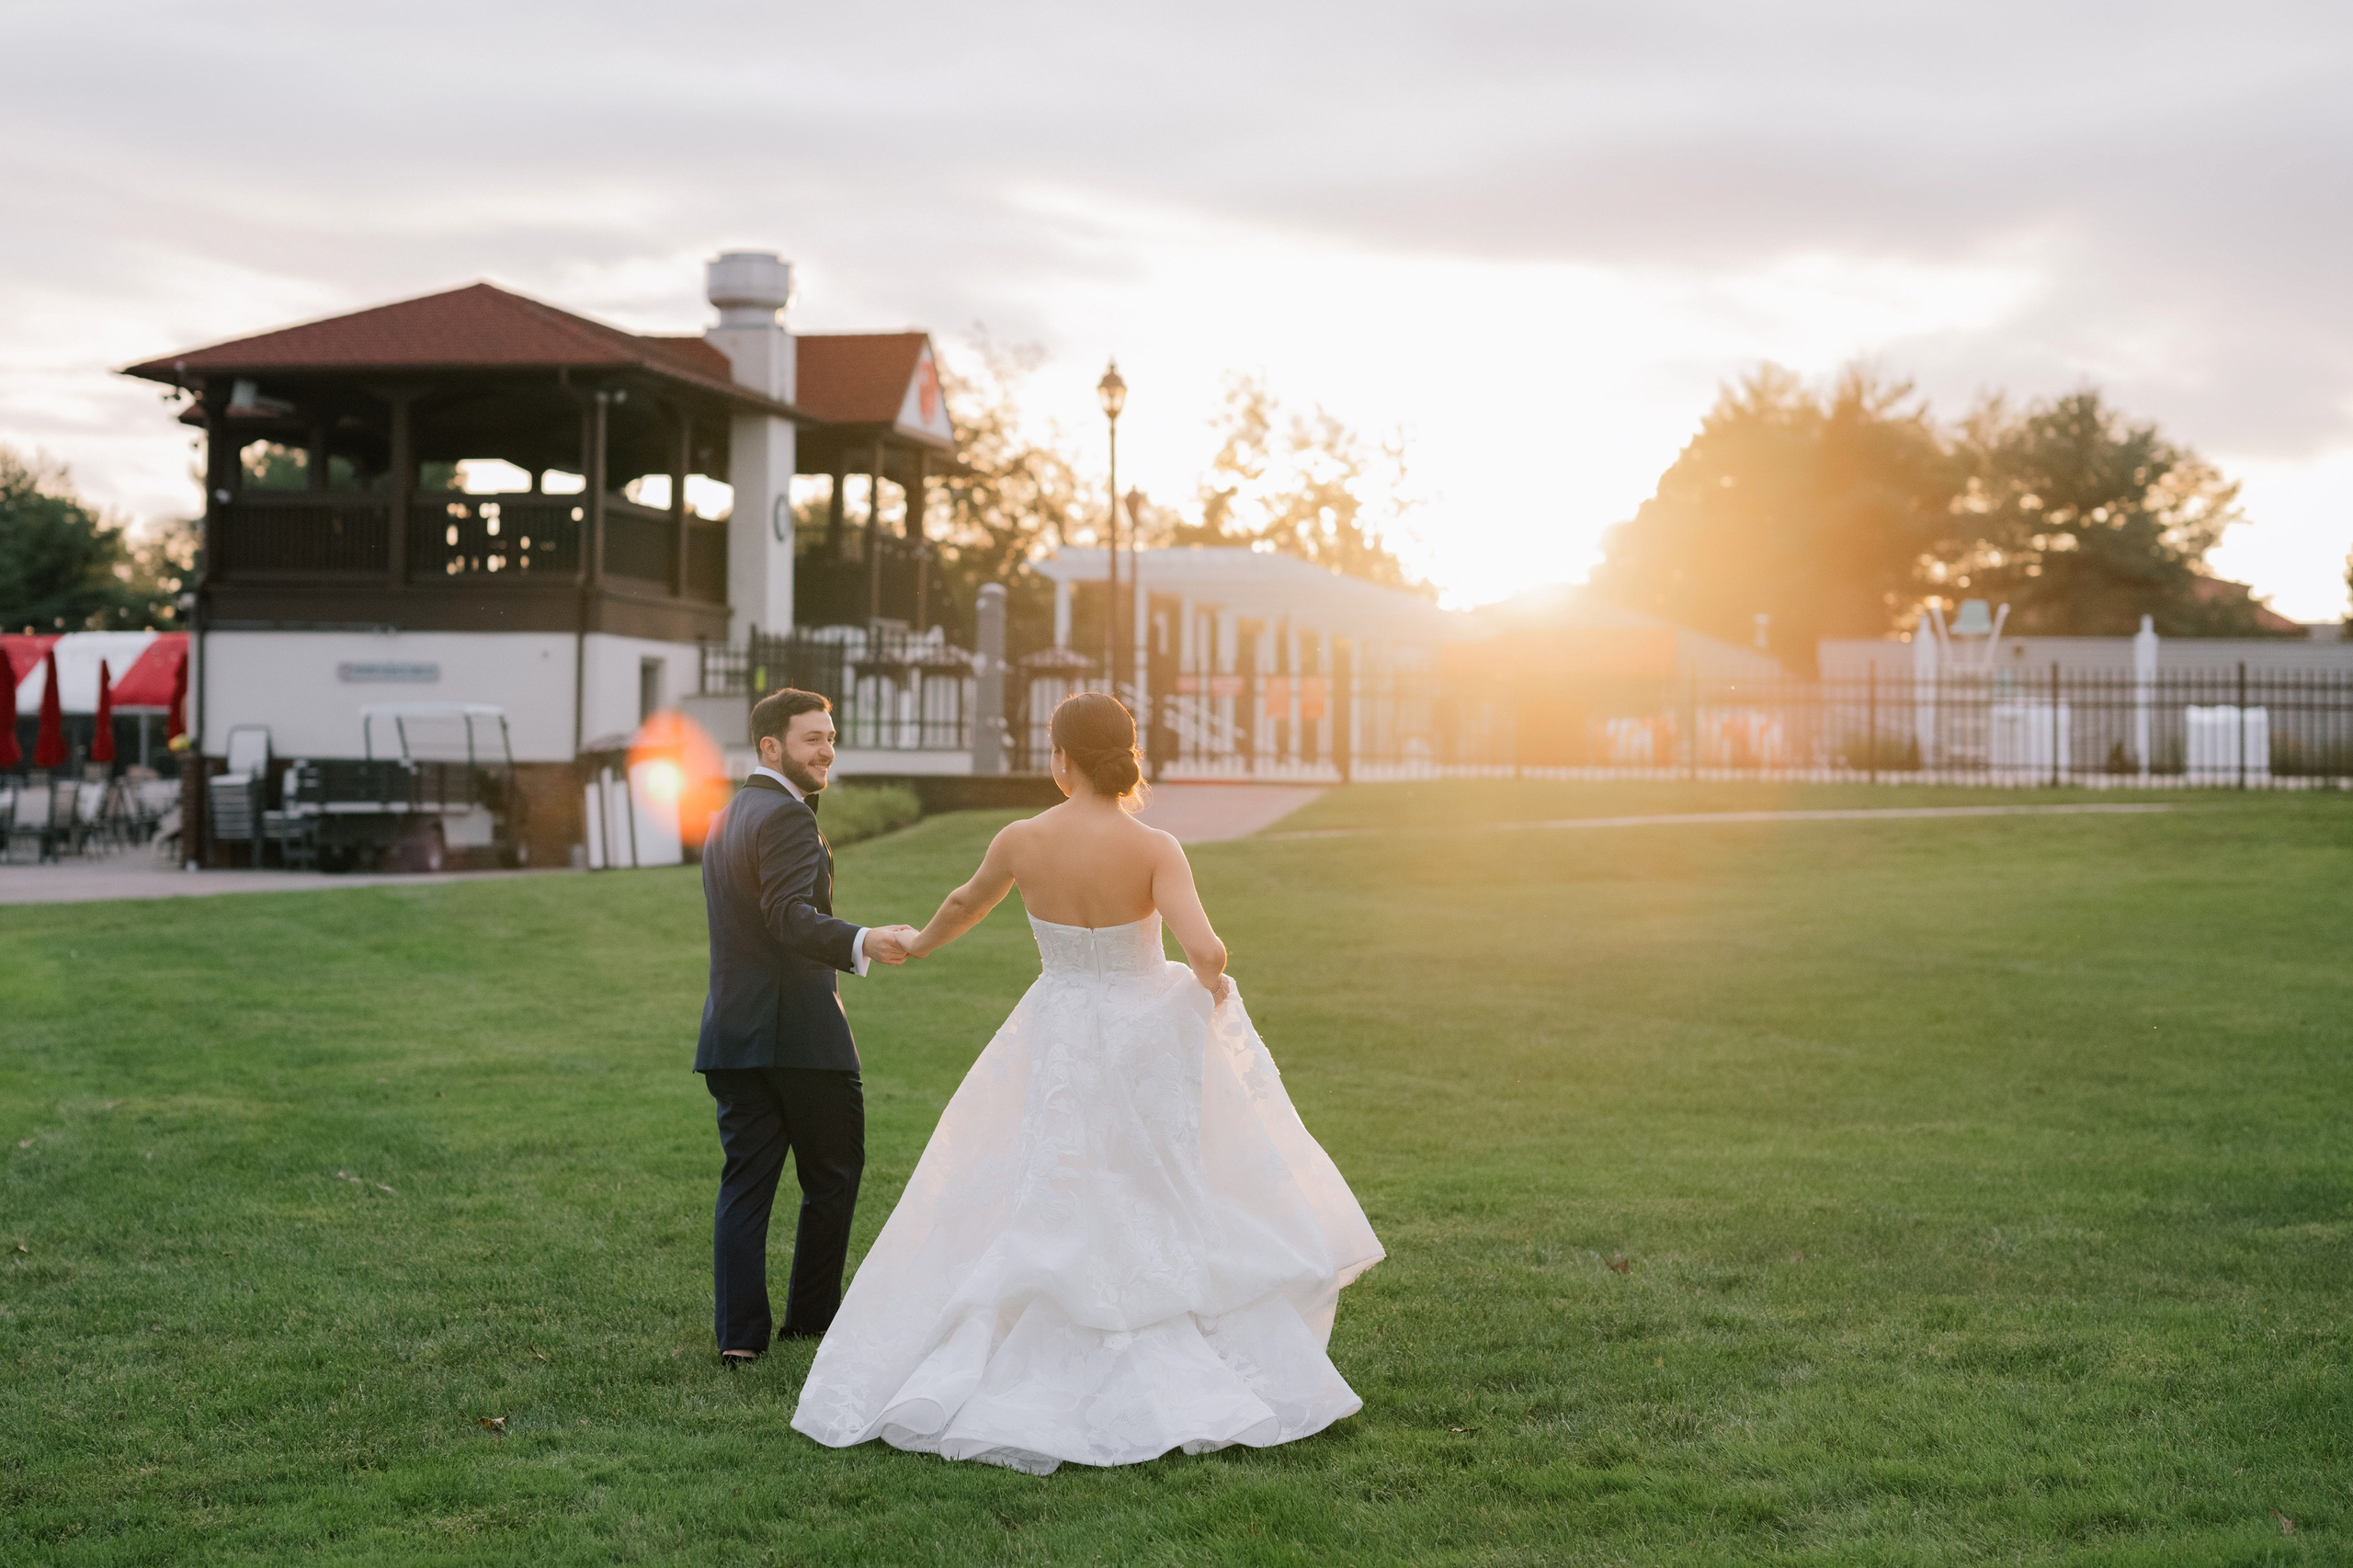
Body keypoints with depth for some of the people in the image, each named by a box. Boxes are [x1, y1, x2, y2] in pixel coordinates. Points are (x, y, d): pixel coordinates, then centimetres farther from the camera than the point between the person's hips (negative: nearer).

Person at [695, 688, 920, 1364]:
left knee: (746, 1181, 6)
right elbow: (791, 917, -27)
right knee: (832, 1177, 8)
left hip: (733, 1032, 8)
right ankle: (811, 1315, 16)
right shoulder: (786, 815, -13)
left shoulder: (725, 817, 17)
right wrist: (862, 943, -42)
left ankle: (739, 1333, 1)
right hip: (799, 1031, -8)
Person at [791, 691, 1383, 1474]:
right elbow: (1206, 950, -27)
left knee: (1036, 1223, 13)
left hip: (1056, 1044, 2)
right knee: (1186, 1206, 13)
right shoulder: (1155, 850, -16)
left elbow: (965, 903, 12)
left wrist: (922, 941, 34)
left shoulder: (1020, 842, -9)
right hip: (1147, 1046, -2)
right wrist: (1213, 984, -2)